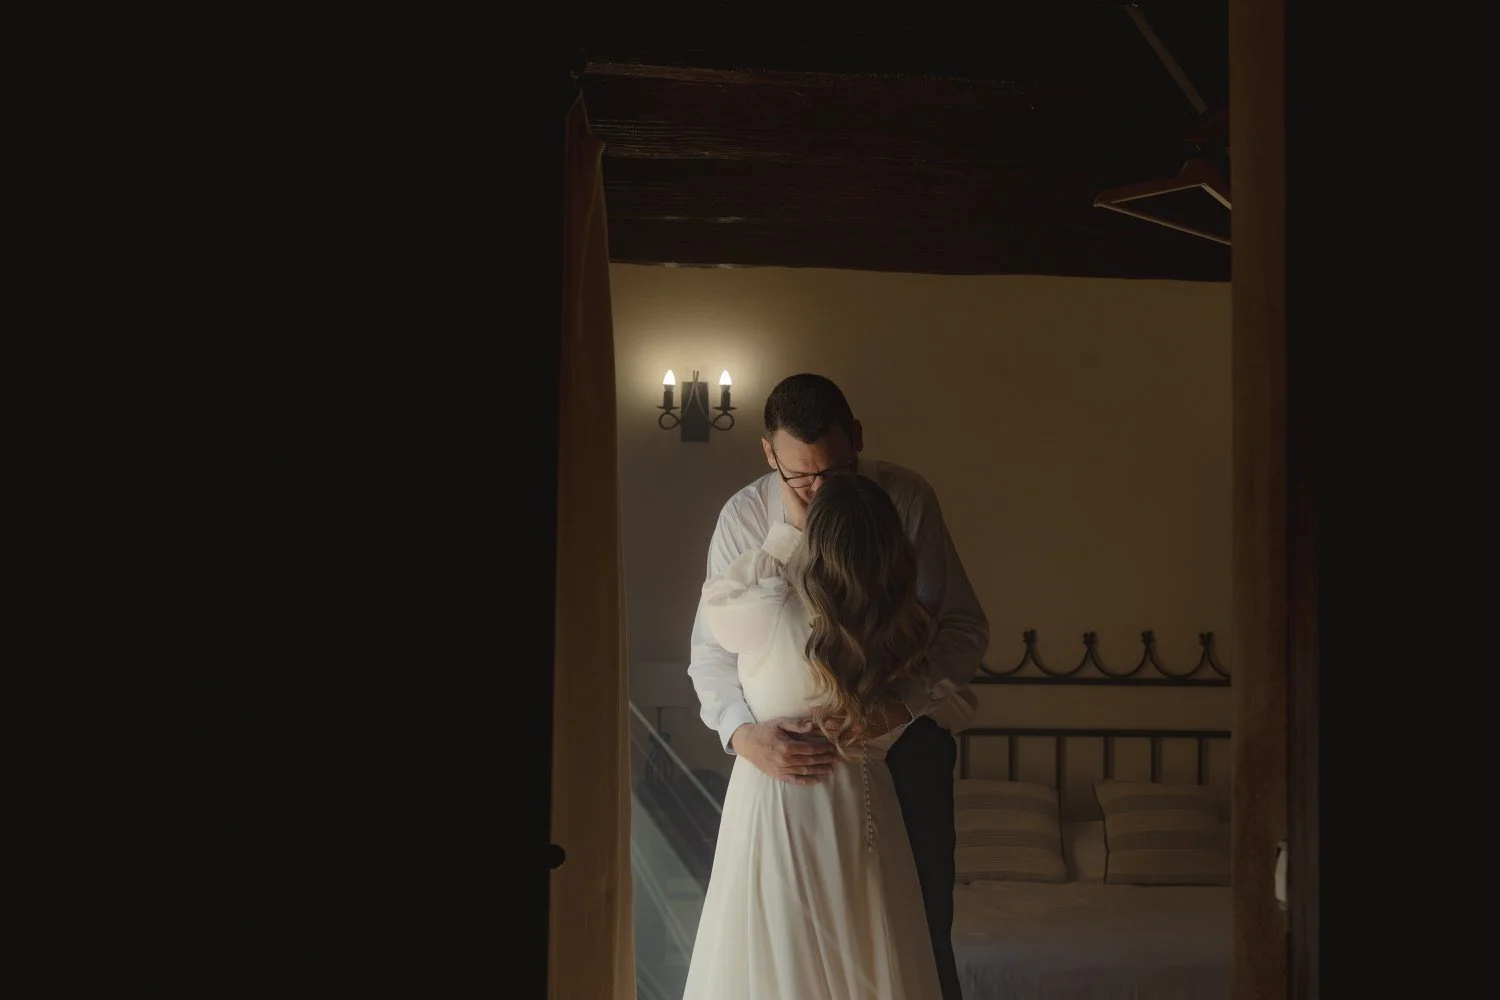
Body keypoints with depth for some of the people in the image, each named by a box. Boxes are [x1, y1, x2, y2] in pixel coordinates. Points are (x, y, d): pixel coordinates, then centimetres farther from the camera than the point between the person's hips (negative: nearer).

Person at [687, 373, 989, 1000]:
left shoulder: (906, 500, -18)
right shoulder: (743, 519, -14)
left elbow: (965, 628, -16)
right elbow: (712, 650, -8)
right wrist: (744, 734, -28)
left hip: (907, 729, -1)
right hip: (798, 737, 1)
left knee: (921, 918, 1)